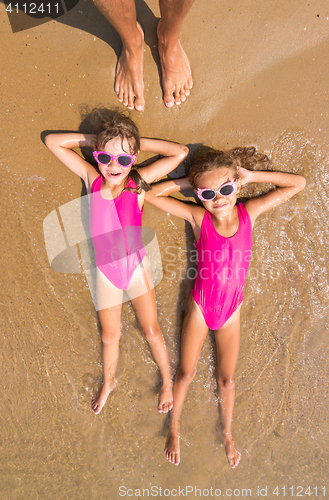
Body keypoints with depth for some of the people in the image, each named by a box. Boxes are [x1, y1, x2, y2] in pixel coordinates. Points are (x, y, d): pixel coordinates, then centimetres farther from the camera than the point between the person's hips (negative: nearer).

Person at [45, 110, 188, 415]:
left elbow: (180, 152, -18)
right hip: (105, 271, 2)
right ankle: (108, 382, 48)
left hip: (136, 266, -2)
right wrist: (96, 140, -10)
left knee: (151, 331, 11)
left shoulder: (138, 182, -16)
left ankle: (168, 381, 39)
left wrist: (138, 143, -15)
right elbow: (53, 141, -3)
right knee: (110, 336, 18)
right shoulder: (92, 178, -11)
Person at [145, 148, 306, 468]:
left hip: (231, 312, 1)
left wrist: (251, 176, -12)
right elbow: (151, 195, -14)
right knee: (186, 373, 11)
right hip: (200, 307, -1)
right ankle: (174, 429, 38)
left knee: (227, 378, 16)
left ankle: (227, 434, 43)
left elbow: (297, 183, -7)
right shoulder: (198, 217, -16)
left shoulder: (248, 212, -12)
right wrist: (187, 182, -14)